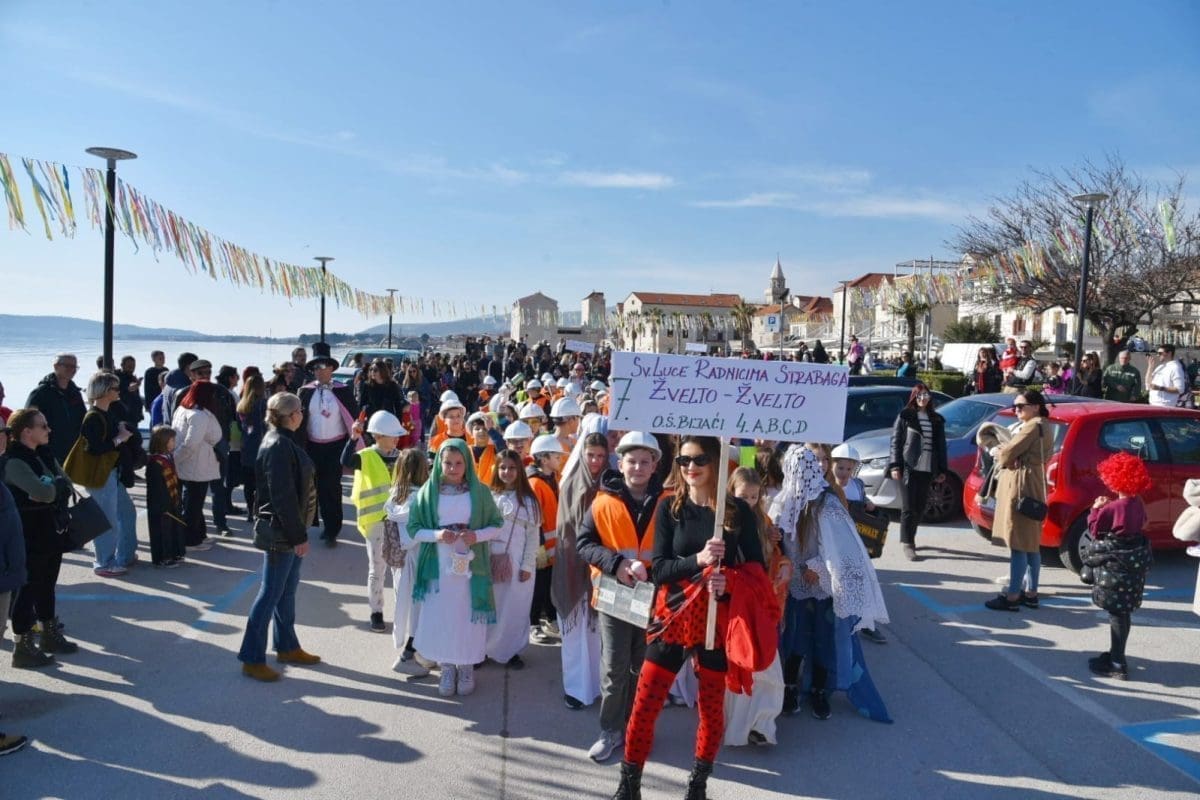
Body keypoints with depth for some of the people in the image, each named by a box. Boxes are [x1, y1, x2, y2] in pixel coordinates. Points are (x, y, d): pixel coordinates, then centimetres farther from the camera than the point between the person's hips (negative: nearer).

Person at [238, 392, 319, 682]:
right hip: (280, 531, -10)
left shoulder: (285, 441, 10)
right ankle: (252, 659, 11)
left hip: (291, 529, 10)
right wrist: (299, 536, -21)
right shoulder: (278, 446, -21)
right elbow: (282, 497, -24)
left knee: (287, 589, 19)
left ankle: (287, 647, 32)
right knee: (271, 593, 0)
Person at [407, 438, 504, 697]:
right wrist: (436, 535, -18)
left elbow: (497, 525, 3)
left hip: (471, 566, 0)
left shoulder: (479, 491, -3)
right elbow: (413, 529, 0)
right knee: (440, 616, 5)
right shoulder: (427, 492, -2)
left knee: (468, 617, 6)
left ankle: (467, 668, 25)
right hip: (438, 567, 0)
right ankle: (447, 668, 24)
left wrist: (477, 535, -16)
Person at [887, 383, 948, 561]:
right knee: (908, 507, -4)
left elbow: (941, 445, 15)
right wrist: (895, 466, -8)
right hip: (908, 467, -4)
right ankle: (907, 543, 2)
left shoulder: (937, 419, 14)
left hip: (927, 469, 4)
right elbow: (895, 441, -1)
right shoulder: (905, 416, 3)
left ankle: (909, 537, 24)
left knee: (920, 507, 8)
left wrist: (942, 470, 11)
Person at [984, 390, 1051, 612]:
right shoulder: (1043, 427, 20)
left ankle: (1012, 597, -7)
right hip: (1031, 487, 11)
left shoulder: (1034, 426, -13)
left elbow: (1008, 453, -17)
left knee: (1018, 544, -9)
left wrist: (996, 452, 4)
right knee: (1031, 544, 14)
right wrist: (1002, 452, -1)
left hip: (1021, 487, -11)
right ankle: (1031, 594, 20)